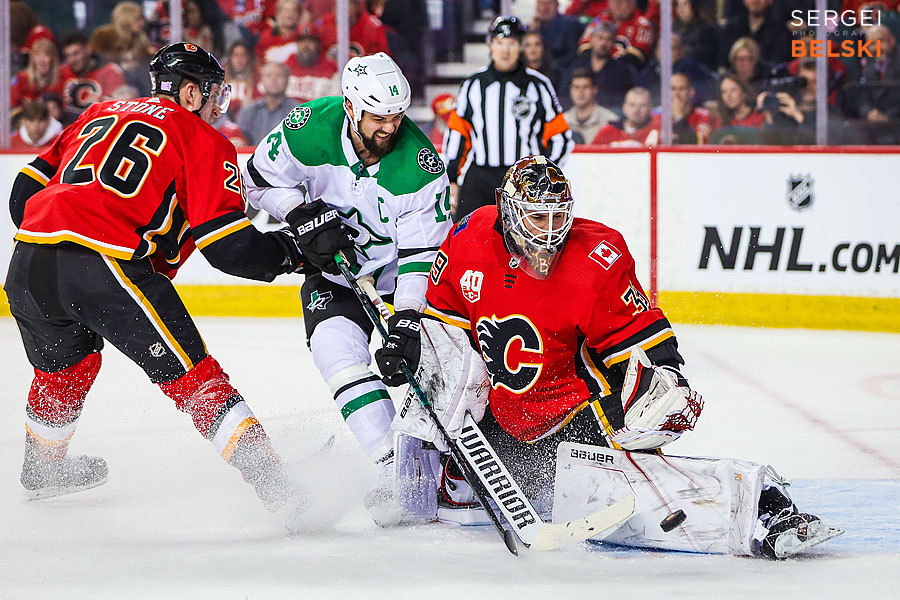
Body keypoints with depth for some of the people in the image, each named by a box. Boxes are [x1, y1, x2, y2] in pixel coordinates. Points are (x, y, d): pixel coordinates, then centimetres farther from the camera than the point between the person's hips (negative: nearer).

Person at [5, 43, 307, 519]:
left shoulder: (99, 116, 28)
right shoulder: (203, 141, 9)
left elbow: (26, 189, 26)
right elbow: (228, 246, 0)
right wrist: (293, 251, 13)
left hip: (27, 264, 7)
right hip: (108, 265, -7)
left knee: (64, 366, 33)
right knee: (192, 377, -3)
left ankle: (44, 467, 54)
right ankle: (270, 480, -11)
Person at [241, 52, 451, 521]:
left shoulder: (420, 164, -25)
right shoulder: (310, 128, -22)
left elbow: (422, 250, -22)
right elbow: (261, 178, -6)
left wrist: (406, 319, -29)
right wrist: (306, 215, -22)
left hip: (401, 266, 0)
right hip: (332, 264, 0)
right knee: (338, 350, -23)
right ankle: (391, 468, -25)